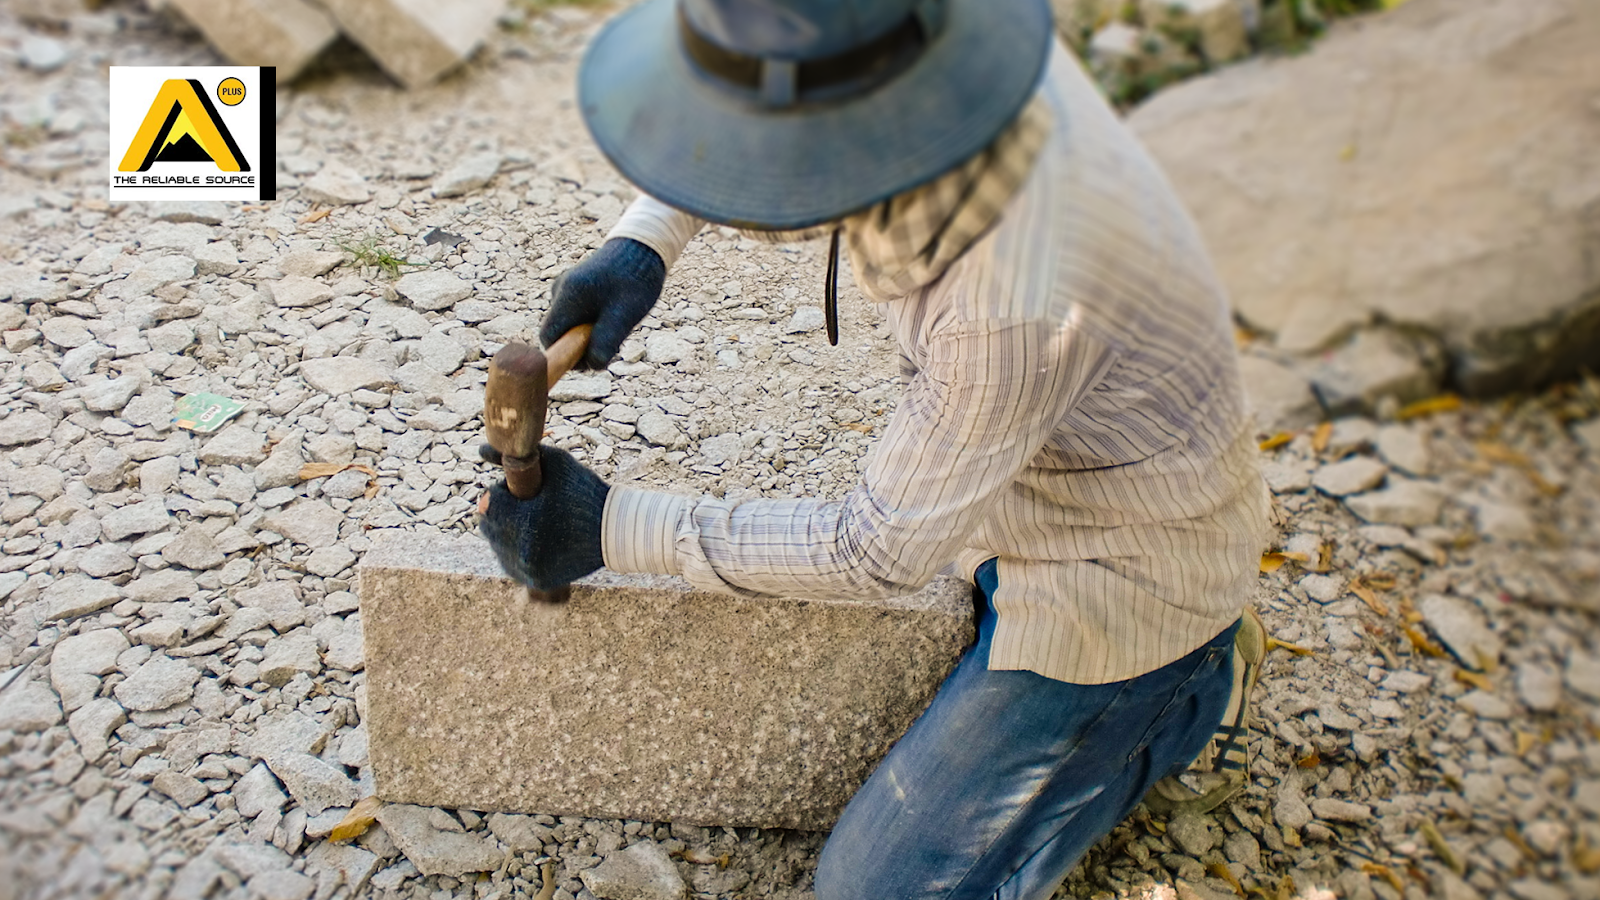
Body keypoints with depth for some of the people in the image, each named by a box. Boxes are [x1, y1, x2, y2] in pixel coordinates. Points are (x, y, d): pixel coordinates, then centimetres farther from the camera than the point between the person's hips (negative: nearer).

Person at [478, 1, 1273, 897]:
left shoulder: (1022, 301, -41)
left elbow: (883, 550, -27)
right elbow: (733, 110, 3)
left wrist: (612, 525, -23)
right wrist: (642, 245, -12)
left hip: (1124, 570, -7)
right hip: (1011, 487, 8)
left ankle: (1187, 693, 11)